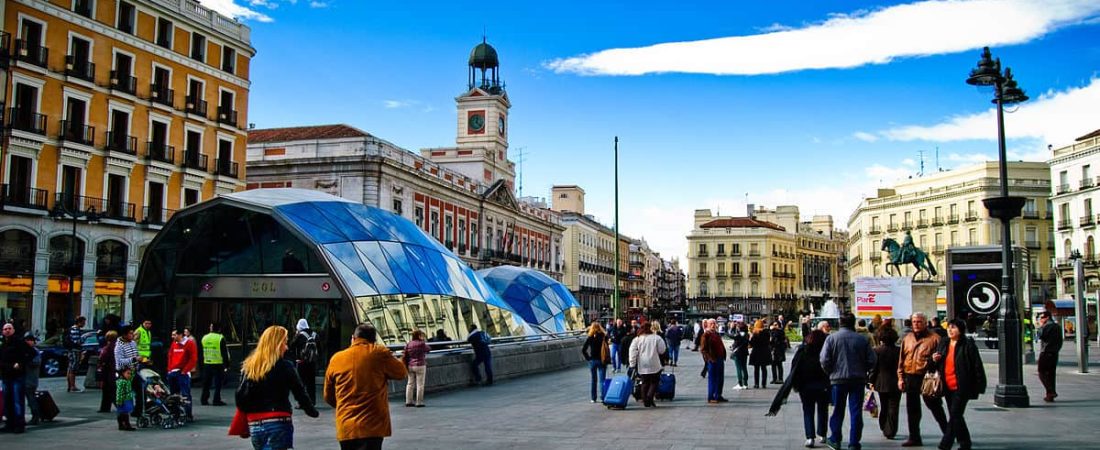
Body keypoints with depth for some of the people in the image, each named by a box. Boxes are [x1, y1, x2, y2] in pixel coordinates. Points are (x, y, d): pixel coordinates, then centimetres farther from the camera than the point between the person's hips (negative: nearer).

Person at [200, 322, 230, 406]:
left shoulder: (204, 338, 9)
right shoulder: (220, 338, -9)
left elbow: (201, 353, 15)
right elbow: (224, 353, -9)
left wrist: (201, 364, 22)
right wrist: (227, 365, -5)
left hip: (206, 364, 5)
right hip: (218, 365, -5)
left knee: (206, 383, 13)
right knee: (218, 383, 0)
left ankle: (204, 399, 17)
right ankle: (217, 400, -1)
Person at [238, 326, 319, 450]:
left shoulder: (248, 367, 5)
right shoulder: (284, 367, -7)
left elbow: (241, 397, 2)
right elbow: (300, 393, -3)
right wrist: (312, 412, 12)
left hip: (254, 425, 5)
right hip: (278, 424, -5)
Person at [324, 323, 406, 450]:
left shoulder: (336, 359, 8)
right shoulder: (379, 353, -4)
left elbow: (328, 396, 17)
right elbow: (401, 372, 10)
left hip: (345, 427, 4)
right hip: (373, 426, -4)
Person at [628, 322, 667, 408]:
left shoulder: (637, 339, 1)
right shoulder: (657, 338, -5)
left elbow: (632, 352, -4)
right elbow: (662, 350, -1)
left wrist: (632, 364, -2)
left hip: (642, 366, 3)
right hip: (654, 365, -2)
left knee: (645, 383, 13)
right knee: (654, 382, 8)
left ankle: (646, 401, 13)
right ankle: (649, 398, -10)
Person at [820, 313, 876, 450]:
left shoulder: (832, 338, -6)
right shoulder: (862, 339, -1)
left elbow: (824, 360, -10)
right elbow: (871, 360, 0)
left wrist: (831, 373, 7)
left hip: (838, 379, -1)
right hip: (858, 379, 1)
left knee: (838, 410, 12)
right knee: (856, 411, 5)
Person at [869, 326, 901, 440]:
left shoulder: (876, 350, -9)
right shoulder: (898, 351, -7)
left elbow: (873, 367, -7)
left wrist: (871, 381, 2)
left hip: (881, 383, 1)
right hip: (895, 383, -1)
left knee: (883, 407, 17)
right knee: (893, 408, 2)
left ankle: (884, 429, 26)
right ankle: (890, 432, -1)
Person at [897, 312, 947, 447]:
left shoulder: (934, 338, -4)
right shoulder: (907, 339, 13)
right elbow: (901, 360, 14)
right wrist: (901, 377, 9)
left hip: (927, 378, -5)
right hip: (910, 378, 6)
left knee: (935, 407, 1)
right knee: (912, 410, 10)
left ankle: (948, 433, 16)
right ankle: (914, 438, 18)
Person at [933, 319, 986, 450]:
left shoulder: (968, 344, -9)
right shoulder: (943, 344, 11)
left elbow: (977, 366, -9)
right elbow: (939, 366, 22)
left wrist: (979, 385, -11)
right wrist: (935, 360, -2)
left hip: (961, 388, -7)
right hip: (948, 387, 7)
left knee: (955, 415, -7)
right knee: (956, 416, 15)